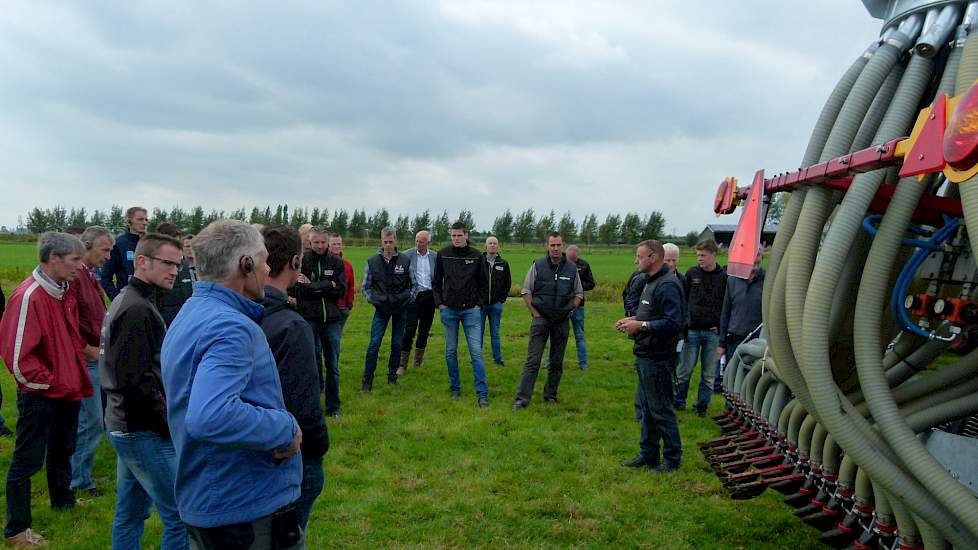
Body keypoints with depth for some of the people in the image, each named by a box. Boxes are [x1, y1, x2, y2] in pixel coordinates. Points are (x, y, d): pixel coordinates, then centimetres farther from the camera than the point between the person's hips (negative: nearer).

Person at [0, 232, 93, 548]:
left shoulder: (63, 291, 4)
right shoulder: (29, 296, -24)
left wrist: (82, 354, 10)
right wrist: (48, 382, -17)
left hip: (68, 390, 9)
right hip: (39, 396, -9)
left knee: (62, 450, 26)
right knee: (27, 460, 4)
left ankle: (62, 498, 47)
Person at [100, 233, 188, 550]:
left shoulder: (126, 301, 14)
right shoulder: (137, 310, -18)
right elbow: (137, 379, -24)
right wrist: (168, 422, -14)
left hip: (125, 426, 10)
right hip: (145, 431, -10)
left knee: (130, 515, 18)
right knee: (181, 517, -5)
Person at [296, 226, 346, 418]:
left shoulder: (336, 263, 6)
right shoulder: (302, 261, -2)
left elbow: (341, 291, -3)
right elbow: (299, 289, -12)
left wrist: (313, 286, -10)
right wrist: (327, 286, -12)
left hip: (332, 320, 2)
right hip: (309, 319, -2)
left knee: (333, 366, 9)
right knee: (314, 362, 5)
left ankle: (333, 407, 19)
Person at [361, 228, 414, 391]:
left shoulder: (405, 261, -2)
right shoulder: (372, 262, -1)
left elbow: (413, 284, 10)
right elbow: (366, 286, 9)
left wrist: (409, 298, -1)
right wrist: (372, 299, -2)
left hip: (401, 309, 1)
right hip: (381, 309, -1)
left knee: (397, 345, 8)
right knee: (374, 345, -7)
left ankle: (392, 375, 23)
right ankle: (367, 380, 1)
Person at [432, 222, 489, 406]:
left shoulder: (476, 256, 1)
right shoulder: (443, 255, 3)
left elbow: (483, 283, 7)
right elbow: (436, 282, 9)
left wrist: (479, 304, -1)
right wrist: (439, 303, 0)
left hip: (471, 310, -2)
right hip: (448, 310, 2)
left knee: (476, 352, -6)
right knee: (451, 351, 9)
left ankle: (482, 393, -3)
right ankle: (455, 389, 23)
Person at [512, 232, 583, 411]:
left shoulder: (572, 268, 4)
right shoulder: (538, 266, -2)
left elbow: (579, 294, 14)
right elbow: (526, 291, 2)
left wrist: (570, 310, 1)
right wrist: (535, 313, -5)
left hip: (562, 321, 2)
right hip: (541, 319, -2)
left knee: (557, 362, 10)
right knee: (533, 360, -6)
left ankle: (550, 395, 23)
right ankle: (522, 398, -5)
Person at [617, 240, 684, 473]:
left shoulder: (668, 285, -19)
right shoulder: (651, 282, 14)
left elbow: (673, 323, -26)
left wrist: (642, 326, -22)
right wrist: (633, 320, 9)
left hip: (658, 358, -10)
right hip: (645, 356, 10)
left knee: (661, 409, 0)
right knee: (648, 407, 17)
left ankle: (672, 457, 13)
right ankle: (648, 455, 27)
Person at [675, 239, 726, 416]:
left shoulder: (724, 277, -1)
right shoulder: (692, 273, 3)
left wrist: (721, 326, -5)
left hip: (713, 333, 0)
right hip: (692, 330, 0)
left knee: (709, 374, 7)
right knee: (685, 369, 5)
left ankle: (702, 406, 21)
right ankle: (678, 401, 22)